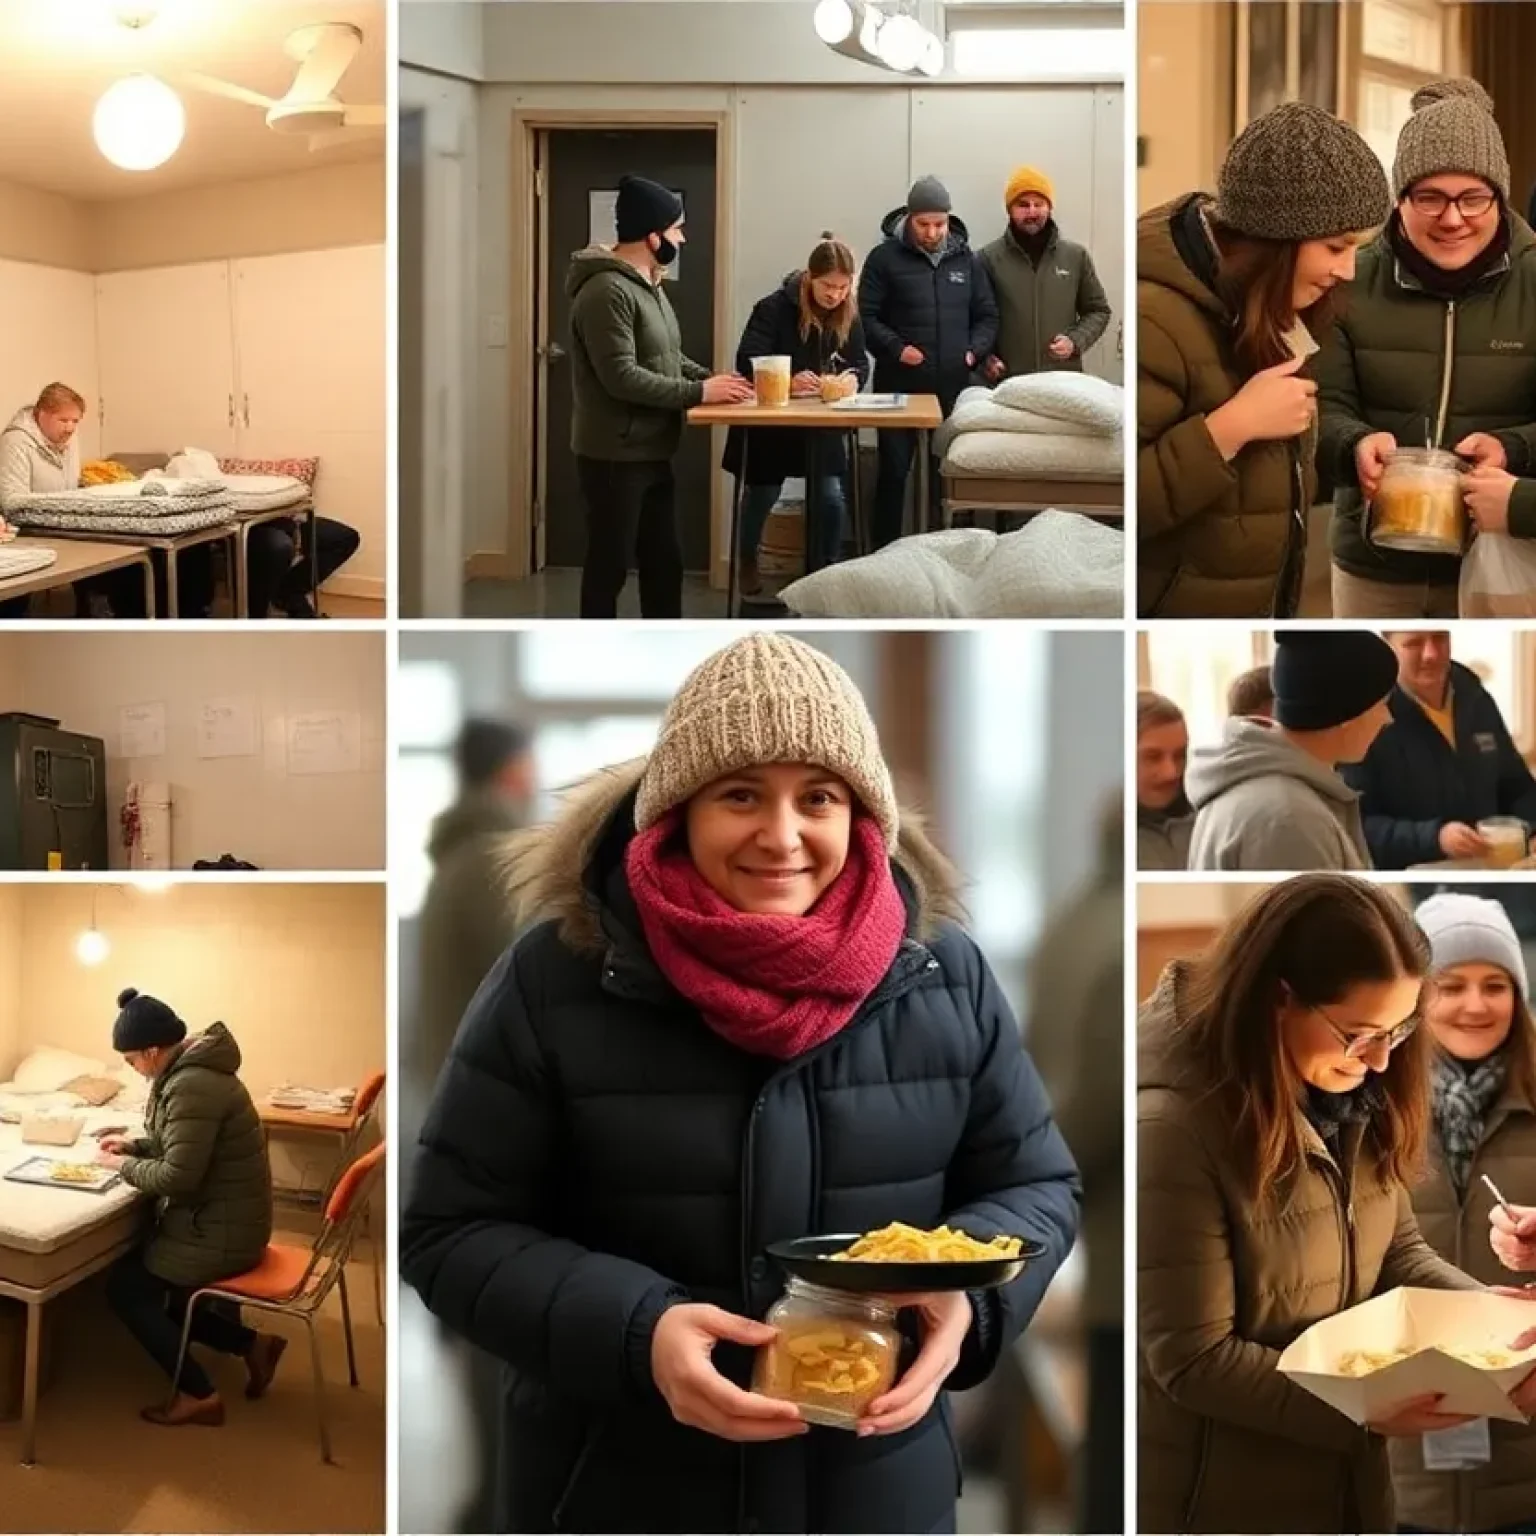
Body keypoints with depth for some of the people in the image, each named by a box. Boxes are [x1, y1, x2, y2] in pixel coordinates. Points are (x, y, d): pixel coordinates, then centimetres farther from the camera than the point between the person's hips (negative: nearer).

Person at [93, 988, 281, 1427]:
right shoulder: (194, 1069, 6)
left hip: (219, 1233, -10)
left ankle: (198, 1394, 3)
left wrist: (122, 1166, -12)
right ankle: (252, 1344, 17)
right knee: (146, 1285, 17)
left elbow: (178, 1176, -27)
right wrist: (135, 1145, 8)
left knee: (124, 1286, 0)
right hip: (224, 1221, 10)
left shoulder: (191, 1086, -26)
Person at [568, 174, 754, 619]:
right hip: (615, 455, -10)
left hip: (652, 451, 10)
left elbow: (669, 357, 21)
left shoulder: (649, 285, 13)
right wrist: (699, 392, -21)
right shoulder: (606, 291, -19)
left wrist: (710, 378, 2)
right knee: (609, 566, 0)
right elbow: (621, 377, -25)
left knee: (665, 561, 15)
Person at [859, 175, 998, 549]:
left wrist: (975, 351, -2)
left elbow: (987, 316, 15)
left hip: (954, 388, 3)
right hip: (900, 387, -3)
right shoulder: (885, 258, -2)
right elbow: (865, 315, -3)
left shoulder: (968, 260, 9)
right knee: (894, 472, 2)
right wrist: (896, 348, -16)